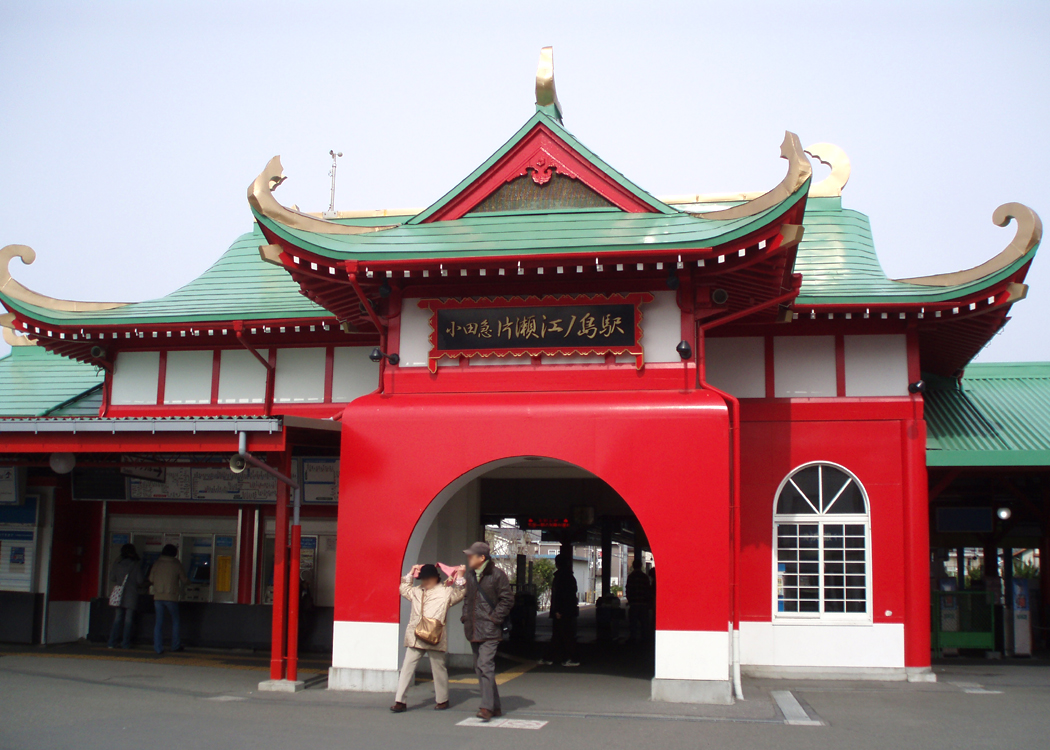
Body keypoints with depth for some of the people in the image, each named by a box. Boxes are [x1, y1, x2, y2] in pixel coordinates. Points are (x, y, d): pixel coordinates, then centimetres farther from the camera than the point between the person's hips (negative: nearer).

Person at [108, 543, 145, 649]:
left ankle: (112, 642, 3)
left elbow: (112, 579, 3)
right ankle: (125, 643, 3)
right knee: (128, 620, 3)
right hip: (131, 596, -3)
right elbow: (140, 580, -7)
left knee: (117, 619, 9)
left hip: (119, 595, 3)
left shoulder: (118, 563, 3)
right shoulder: (136, 564, -6)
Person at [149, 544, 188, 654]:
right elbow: (184, 580, 2)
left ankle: (158, 647, 1)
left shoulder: (157, 563, 3)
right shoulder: (177, 564, -4)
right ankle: (175, 645, 16)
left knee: (159, 622, 5)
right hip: (171, 597, -2)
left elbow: (151, 579, 7)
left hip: (158, 596, 2)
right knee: (175, 621, 13)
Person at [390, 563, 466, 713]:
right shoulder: (416, 592, 16)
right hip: (415, 638, 4)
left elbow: (460, 593, -1)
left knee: (439, 669, 6)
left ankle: (442, 700, 21)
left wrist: (460, 576, -6)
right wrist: (411, 573, 26)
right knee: (407, 668, -1)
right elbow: (404, 588, 31)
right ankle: (399, 701, 0)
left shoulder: (445, 592, 3)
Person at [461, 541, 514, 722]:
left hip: (489, 631, -8)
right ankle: (495, 707, 19)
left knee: (485, 666, -17)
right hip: (473, 630, 8)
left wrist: (495, 618, -13)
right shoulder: (470, 576, 14)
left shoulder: (497, 575, -8)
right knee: (479, 668, 10)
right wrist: (465, 617, 12)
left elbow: (507, 599, -8)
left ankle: (487, 707, -18)